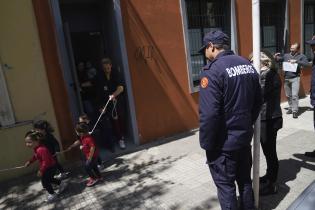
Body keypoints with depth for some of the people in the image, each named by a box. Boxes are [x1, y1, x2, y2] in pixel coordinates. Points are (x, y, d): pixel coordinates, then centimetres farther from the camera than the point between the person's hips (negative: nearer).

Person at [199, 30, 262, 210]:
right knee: (245, 180, 23)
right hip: (244, 138, 8)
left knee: (225, 186, 11)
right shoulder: (248, 65, 4)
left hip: (223, 144, -7)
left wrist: (206, 144, -13)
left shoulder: (213, 71, -21)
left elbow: (209, 114, -26)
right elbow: (258, 102, 12)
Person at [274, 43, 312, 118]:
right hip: (286, 78, 4)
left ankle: (295, 111, -1)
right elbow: (278, 60, 17)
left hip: (295, 78, -3)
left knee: (294, 95, -9)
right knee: (288, 95, 12)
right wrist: (276, 57, -6)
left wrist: (296, 61, -21)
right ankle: (291, 108, 28)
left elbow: (307, 64, -12)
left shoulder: (301, 56, -1)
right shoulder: (286, 55, 6)